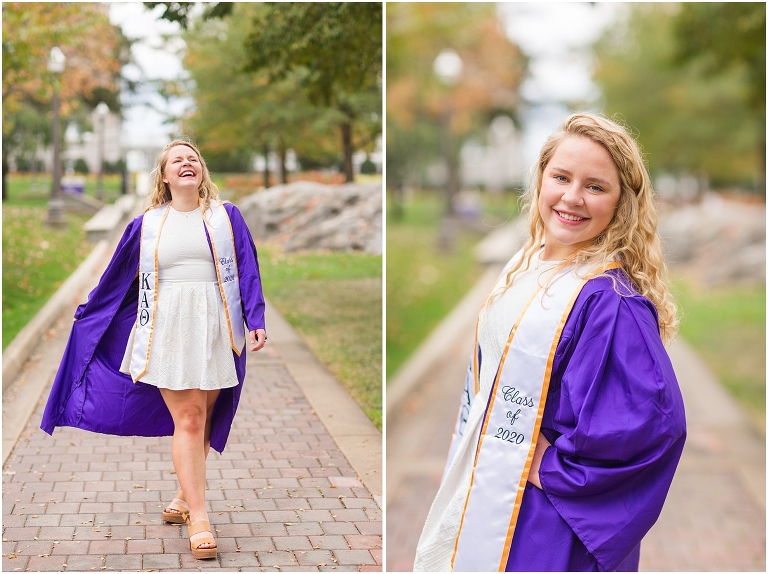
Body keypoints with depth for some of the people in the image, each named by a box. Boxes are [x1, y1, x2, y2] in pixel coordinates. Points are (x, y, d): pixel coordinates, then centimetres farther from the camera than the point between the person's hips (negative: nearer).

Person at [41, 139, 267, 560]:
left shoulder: (226, 216, 8)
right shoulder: (146, 225, 10)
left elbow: (248, 270, 4)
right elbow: (116, 278, 20)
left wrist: (256, 320, -5)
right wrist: (87, 314, 25)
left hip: (216, 329, 1)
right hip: (169, 330, -1)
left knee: (201, 418, 5)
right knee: (188, 418, -8)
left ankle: (186, 496, 23)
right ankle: (198, 518, -8)